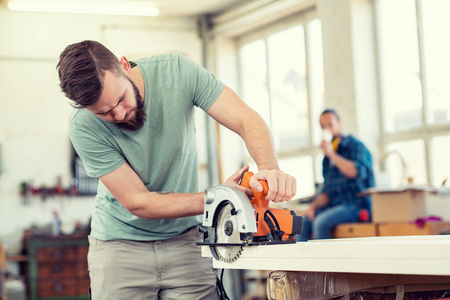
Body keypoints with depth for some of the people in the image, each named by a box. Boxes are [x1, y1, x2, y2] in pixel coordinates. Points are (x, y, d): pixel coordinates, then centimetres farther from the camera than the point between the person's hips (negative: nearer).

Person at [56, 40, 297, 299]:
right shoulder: (83, 127, -21)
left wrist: (269, 168, -38)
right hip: (121, 244, -1)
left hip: (186, 239, 1)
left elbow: (248, 120, -18)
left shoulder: (176, 71, -17)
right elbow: (138, 202, -19)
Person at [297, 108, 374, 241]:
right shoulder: (327, 158, 20)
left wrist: (332, 154, -14)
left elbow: (358, 172, -20)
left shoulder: (355, 145, 0)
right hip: (334, 205, 7)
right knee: (302, 222, -18)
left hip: (358, 206, -7)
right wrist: (313, 207, 2)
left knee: (321, 222, -31)